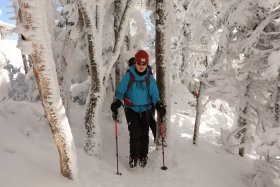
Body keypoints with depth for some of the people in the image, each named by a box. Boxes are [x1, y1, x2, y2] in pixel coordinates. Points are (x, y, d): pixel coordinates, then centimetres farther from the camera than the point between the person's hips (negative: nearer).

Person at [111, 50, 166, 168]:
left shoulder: (149, 78, -1)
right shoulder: (128, 76, -6)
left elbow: (154, 94, 4)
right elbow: (120, 91, -3)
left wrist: (158, 105, -13)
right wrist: (116, 103, -20)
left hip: (145, 109, 2)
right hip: (131, 109, -2)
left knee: (144, 133, 5)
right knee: (135, 133, -12)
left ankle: (143, 155, 28)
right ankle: (133, 156, 12)